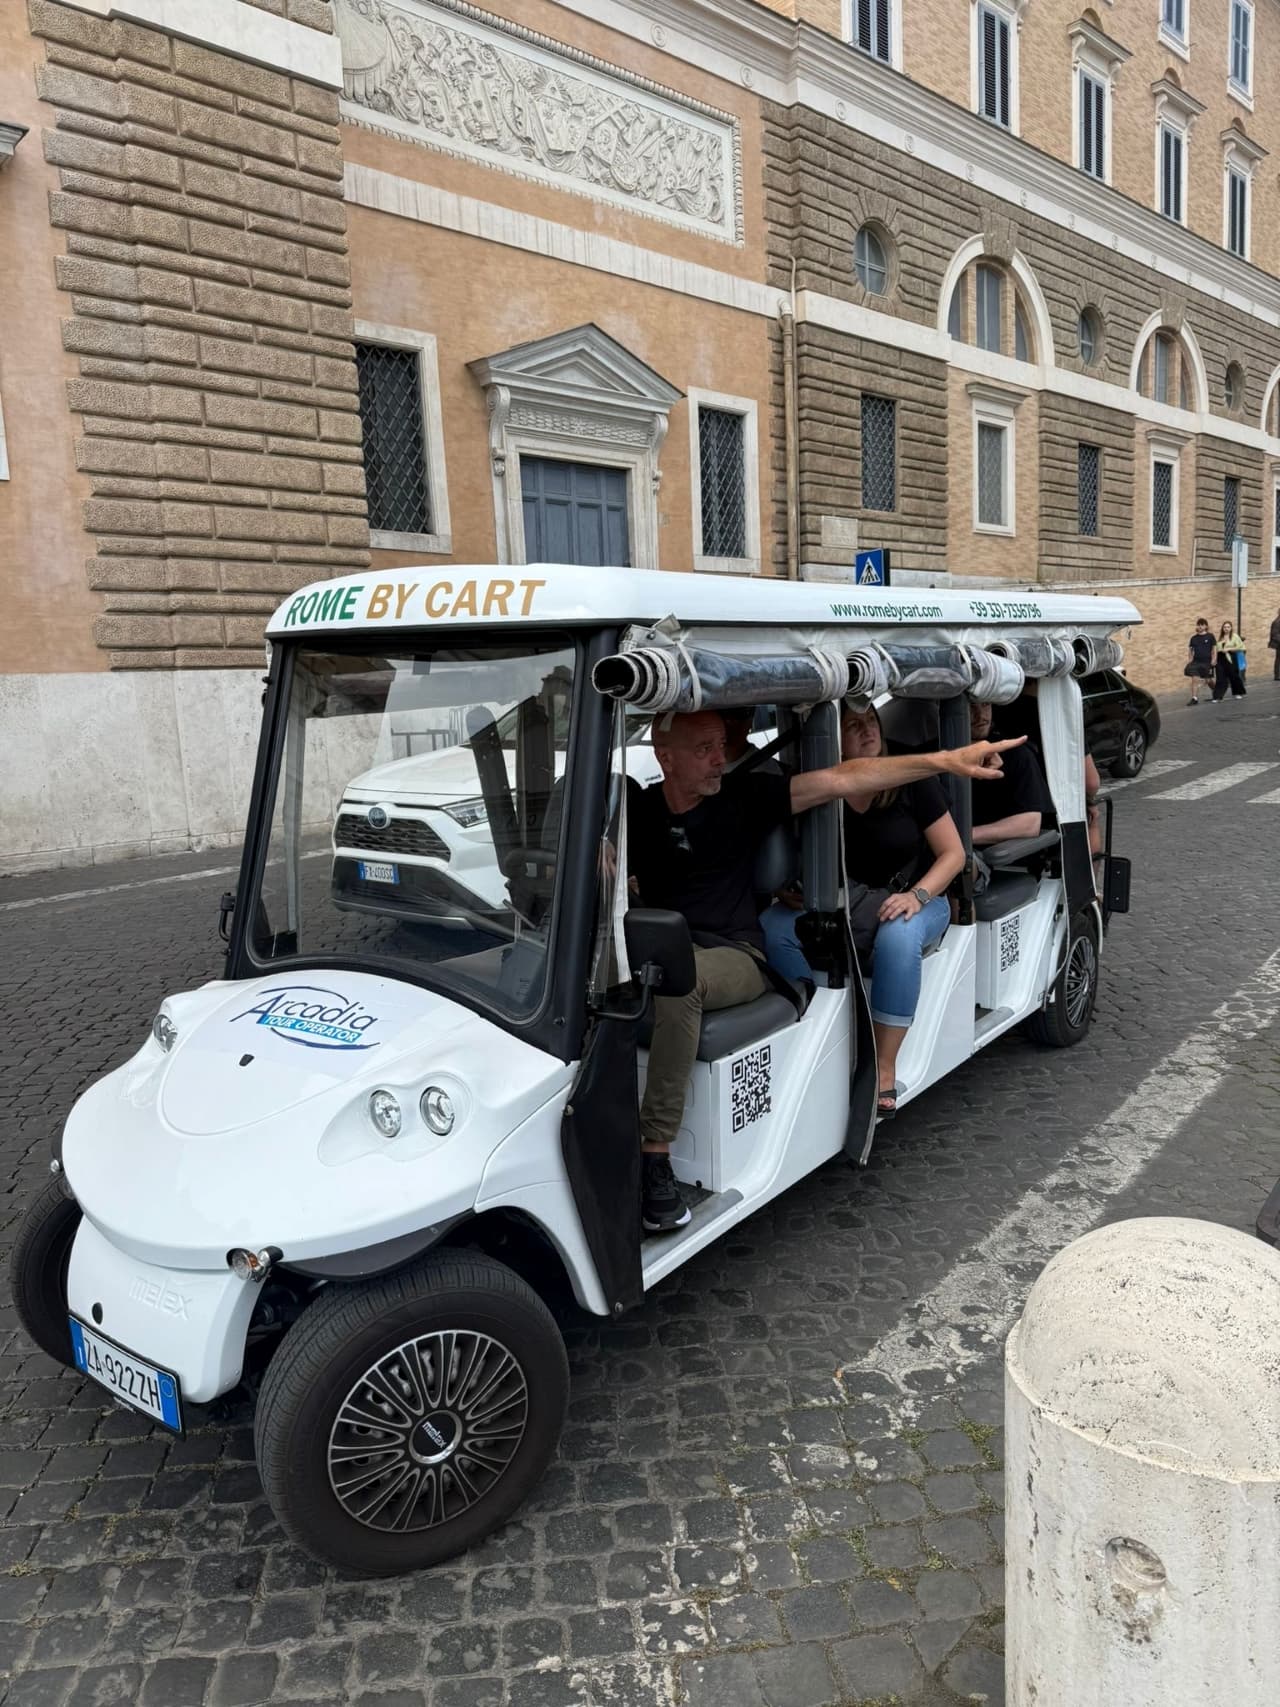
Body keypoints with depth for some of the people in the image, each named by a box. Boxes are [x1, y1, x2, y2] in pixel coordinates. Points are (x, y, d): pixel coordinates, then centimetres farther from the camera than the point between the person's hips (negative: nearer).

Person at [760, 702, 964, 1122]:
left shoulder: (911, 780, -8)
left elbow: (953, 854, -5)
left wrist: (917, 895, -22)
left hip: (918, 902, -3)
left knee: (896, 937, -39)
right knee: (773, 924, -25)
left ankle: (884, 1071, -29)